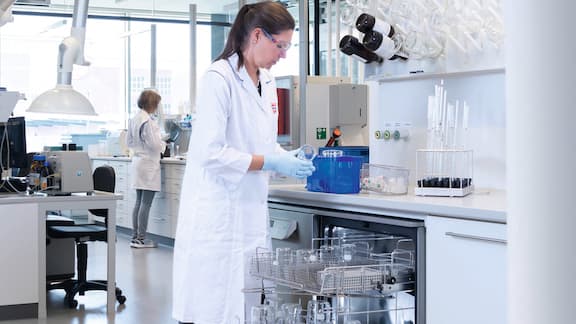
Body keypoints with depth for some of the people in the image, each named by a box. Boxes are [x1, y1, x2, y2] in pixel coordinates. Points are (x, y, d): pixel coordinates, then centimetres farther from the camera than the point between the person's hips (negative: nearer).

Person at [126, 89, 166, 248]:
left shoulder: (133, 120, 8)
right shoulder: (148, 121, -18)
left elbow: (129, 141, 16)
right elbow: (154, 144, -18)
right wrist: (163, 145, 1)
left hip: (137, 162, 9)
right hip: (148, 163, -9)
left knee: (139, 202, 13)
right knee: (146, 203, -3)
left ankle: (135, 237, 16)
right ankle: (141, 239, 0)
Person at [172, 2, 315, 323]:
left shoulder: (267, 82, 12)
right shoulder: (218, 79, -13)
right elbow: (210, 152, -19)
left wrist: (288, 158, 4)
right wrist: (271, 163, -18)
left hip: (251, 211, 8)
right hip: (217, 214, -8)